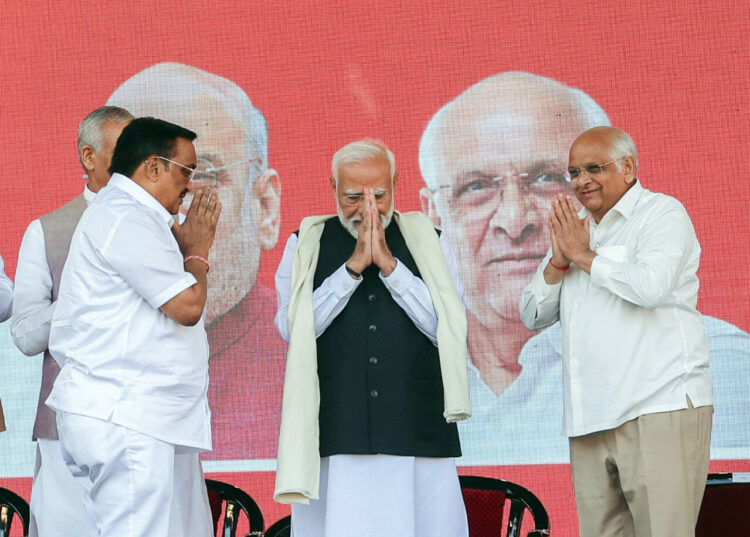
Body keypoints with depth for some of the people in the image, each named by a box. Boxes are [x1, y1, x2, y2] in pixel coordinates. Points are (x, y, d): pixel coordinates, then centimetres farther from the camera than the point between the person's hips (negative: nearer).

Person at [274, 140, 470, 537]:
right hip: (334, 441, 0)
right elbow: (293, 331, -2)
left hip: (418, 438, 1)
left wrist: (389, 264, -7)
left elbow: (450, 331, -1)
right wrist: (352, 266, -8)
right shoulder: (304, 247, 11)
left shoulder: (428, 244, 11)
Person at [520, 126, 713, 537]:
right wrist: (559, 262, 1)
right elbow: (533, 317, 18)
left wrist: (583, 255, -5)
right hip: (592, 420, 7)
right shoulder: (574, 229, 22)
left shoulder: (662, 214, 0)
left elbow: (651, 286, -18)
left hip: (659, 410, -7)